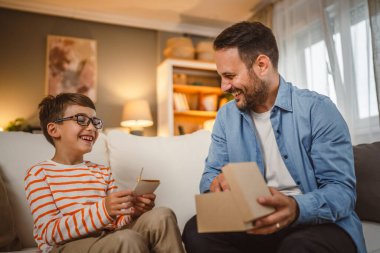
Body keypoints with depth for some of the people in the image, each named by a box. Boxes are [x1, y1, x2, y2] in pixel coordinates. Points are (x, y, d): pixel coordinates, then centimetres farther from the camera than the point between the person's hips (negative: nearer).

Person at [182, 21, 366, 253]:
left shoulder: (317, 109, -9)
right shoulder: (226, 116, 5)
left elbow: (342, 189, -15)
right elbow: (211, 174, 6)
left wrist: (295, 208, -36)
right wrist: (216, 183, -20)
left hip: (319, 224, -4)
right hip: (254, 222, 5)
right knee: (196, 231, -22)